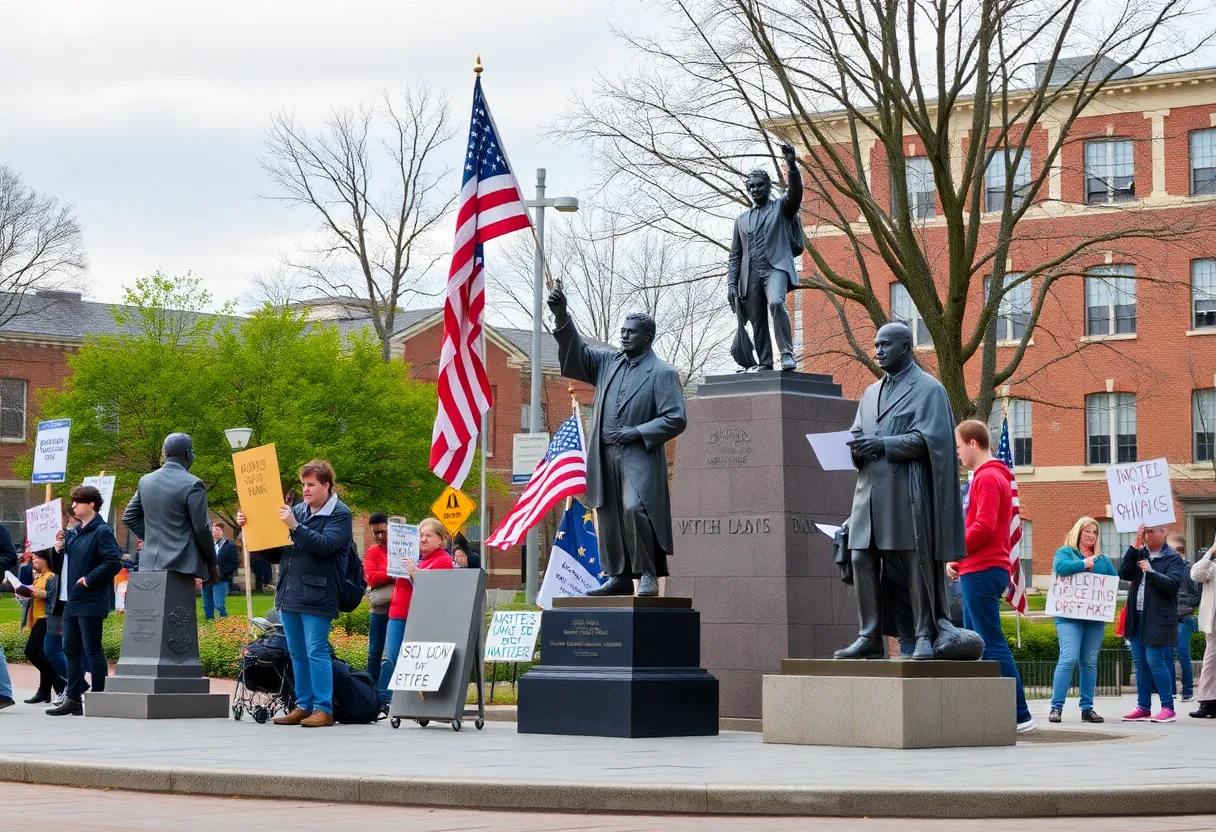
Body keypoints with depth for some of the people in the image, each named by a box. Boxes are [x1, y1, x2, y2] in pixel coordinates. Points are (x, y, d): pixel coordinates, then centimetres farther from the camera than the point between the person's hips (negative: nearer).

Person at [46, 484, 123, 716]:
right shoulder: (73, 534, 17)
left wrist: (89, 579, -18)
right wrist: (58, 550, 4)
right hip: (71, 601, 9)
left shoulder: (102, 532, -9)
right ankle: (73, 699, 15)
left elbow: (114, 562, -19)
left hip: (90, 602, -9)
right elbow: (58, 567, 22)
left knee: (92, 650, -6)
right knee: (71, 650, 10)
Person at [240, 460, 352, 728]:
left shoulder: (340, 514, -2)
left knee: (316, 653, -8)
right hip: (289, 594, 7)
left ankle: (324, 709, -4)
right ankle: (303, 706, 16)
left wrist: (296, 527, -23)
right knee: (297, 654, 10)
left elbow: (325, 545, -17)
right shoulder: (297, 510, 15)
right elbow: (274, 552, 19)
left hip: (317, 596, -7)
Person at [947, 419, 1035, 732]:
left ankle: (1020, 715, -12)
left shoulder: (987, 477, -11)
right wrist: (960, 559, 12)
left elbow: (984, 527, -21)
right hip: (979, 570, 10)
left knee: (992, 643, -10)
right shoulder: (995, 476, 21)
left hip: (982, 571, -10)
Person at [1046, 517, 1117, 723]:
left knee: (1090, 662, 5)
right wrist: (1085, 564, -7)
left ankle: (1087, 708, 9)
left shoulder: (1102, 559, 19)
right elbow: (1061, 567, -17)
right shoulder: (1065, 552, 5)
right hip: (1069, 615, -5)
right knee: (1069, 659, -15)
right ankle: (1057, 707, -12)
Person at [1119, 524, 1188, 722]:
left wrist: (1151, 572, -23)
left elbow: (1173, 583, -15)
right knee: (1140, 663, 8)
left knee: (1155, 662, -11)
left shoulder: (1173, 559, -2)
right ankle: (1143, 708, 14)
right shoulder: (1139, 554, 14)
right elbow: (1123, 573, -1)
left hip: (1158, 620, -6)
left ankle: (1168, 708, -5)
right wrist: (1135, 546, -4)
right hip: (1137, 617, 6)